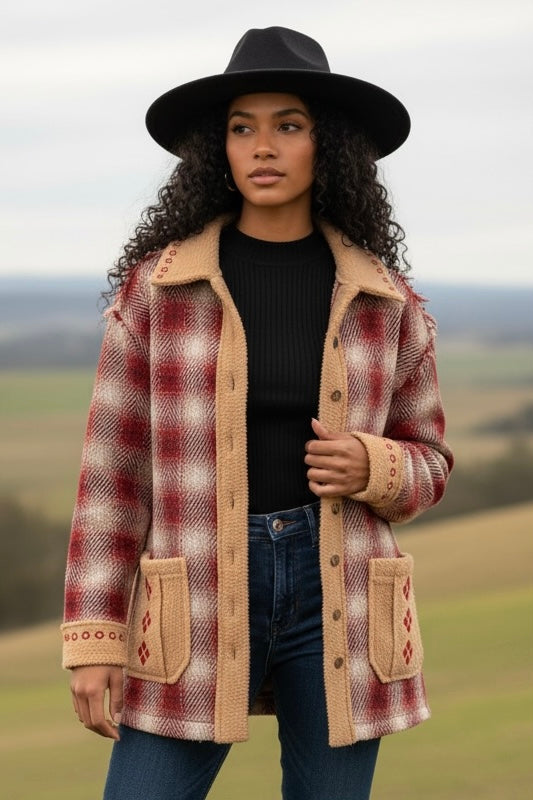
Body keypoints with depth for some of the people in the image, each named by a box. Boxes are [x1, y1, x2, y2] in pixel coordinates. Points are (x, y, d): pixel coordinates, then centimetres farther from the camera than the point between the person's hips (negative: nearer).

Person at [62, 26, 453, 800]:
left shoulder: (386, 299, 4)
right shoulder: (156, 285, -1)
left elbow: (425, 466, 12)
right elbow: (115, 472, 0)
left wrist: (371, 469, -12)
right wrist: (95, 640, -6)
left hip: (337, 599, 2)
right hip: (203, 601, -1)